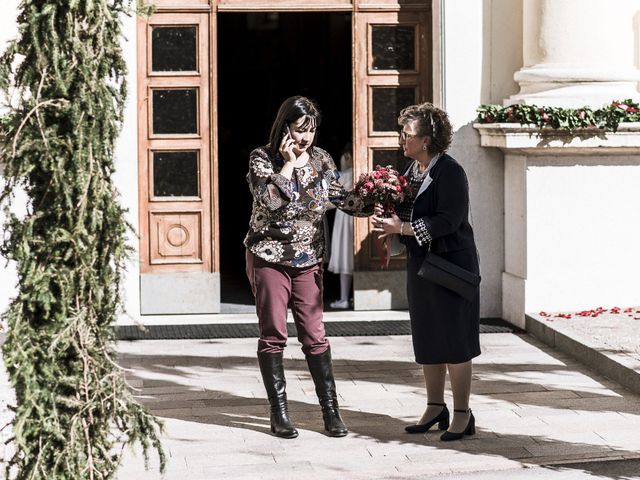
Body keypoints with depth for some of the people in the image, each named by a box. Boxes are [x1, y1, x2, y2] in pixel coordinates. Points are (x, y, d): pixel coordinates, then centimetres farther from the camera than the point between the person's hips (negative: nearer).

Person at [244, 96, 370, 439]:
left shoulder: (320, 159, 3)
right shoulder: (261, 159, -9)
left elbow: (342, 198, 7)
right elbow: (270, 199, -25)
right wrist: (289, 163, -19)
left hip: (308, 261, 3)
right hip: (268, 259, -3)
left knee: (315, 336, 3)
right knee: (273, 336, 2)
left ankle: (330, 410, 7)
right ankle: (279, 413, 9)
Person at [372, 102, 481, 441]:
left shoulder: (450, 172, -15)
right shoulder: (412, 171, 11)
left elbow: (448, 221, -22)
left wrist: (403, 228, -23)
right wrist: (388, 221, -1)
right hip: (420, 265, 8)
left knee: (454, 342, -3)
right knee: (426, 341, 13)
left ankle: (462, 414, 5)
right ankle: (435, 408, 25)